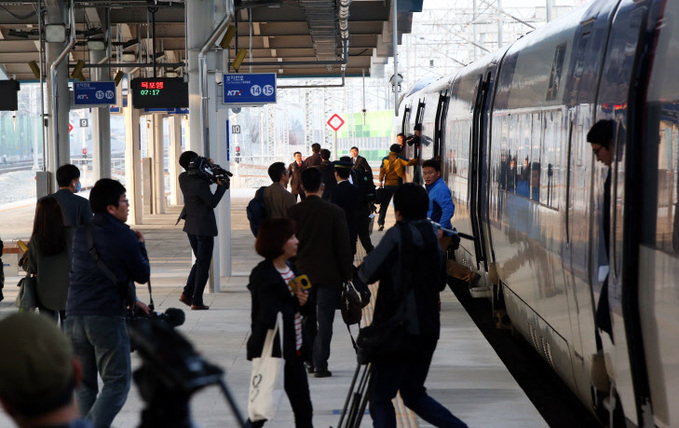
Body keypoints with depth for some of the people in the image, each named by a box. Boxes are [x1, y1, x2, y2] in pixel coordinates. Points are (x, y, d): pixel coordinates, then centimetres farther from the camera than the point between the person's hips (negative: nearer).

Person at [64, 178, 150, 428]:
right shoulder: (124, 237, -7)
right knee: (117, 384, 1)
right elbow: (142, 276, 3)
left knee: (84, 386, 15)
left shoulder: (80, 234, 13)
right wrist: (140, 245, 19)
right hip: (107, 318, -6)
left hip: (74, 317, 6)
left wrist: (129, 299, 25)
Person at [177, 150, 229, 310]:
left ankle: (187, 294, 15)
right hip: (204, 227, -8)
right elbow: (212, 202, -14)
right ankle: (197, 301, 2)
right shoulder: (199, 184, -22)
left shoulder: (183, 178, 2)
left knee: (200, 261, 21)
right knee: (203, 264, 1)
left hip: (190, 226, 8)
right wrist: (222, 186, -6)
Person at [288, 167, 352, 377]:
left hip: (301, 273, 2)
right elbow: (343, 246, -6)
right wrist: (347, 274, 2)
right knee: (324, 320, 0)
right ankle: (320, 364, -3)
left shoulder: (293, 212, -4)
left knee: (307, 319, 16)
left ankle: (310, 360, 22)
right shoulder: (335, 212, -9)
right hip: (329, 274, -2)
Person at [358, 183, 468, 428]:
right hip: (428, 328, 7)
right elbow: (441, 283, 18)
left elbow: (368, 274, -15)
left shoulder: (398, 234, -12)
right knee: (413, 393, 19)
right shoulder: (434, 236, 8)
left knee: (379, 395, 1)